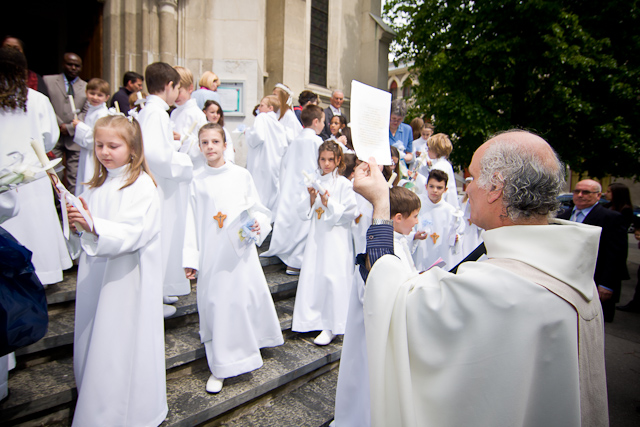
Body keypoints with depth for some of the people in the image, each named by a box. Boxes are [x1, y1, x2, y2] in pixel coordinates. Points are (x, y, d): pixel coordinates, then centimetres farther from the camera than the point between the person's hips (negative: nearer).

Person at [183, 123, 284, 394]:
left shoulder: (242, 175, 1)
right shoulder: (198, 181, 3)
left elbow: (257, 208, 7)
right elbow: (193, 221, 4)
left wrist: (259, 223, -15)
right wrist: (190, 258, 2)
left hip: (240, 248, 0)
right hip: (211, 252, 0)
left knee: (247, 296, 4)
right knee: (215, 303, 4)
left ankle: (248, 345, 33)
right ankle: (220, 367, 18)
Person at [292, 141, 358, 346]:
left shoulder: (344, 184, -4)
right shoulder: (314, 182, 9)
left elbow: (349, 214, -9)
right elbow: (303, 213, 6)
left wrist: (328, 202, -17)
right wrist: (311, 198, -10)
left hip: (337, 239, -5)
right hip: (316, 236, 5)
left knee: (333, 279, -5)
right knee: (312, 277, 7)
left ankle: (331, 326, 8)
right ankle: (314, 319, 25)